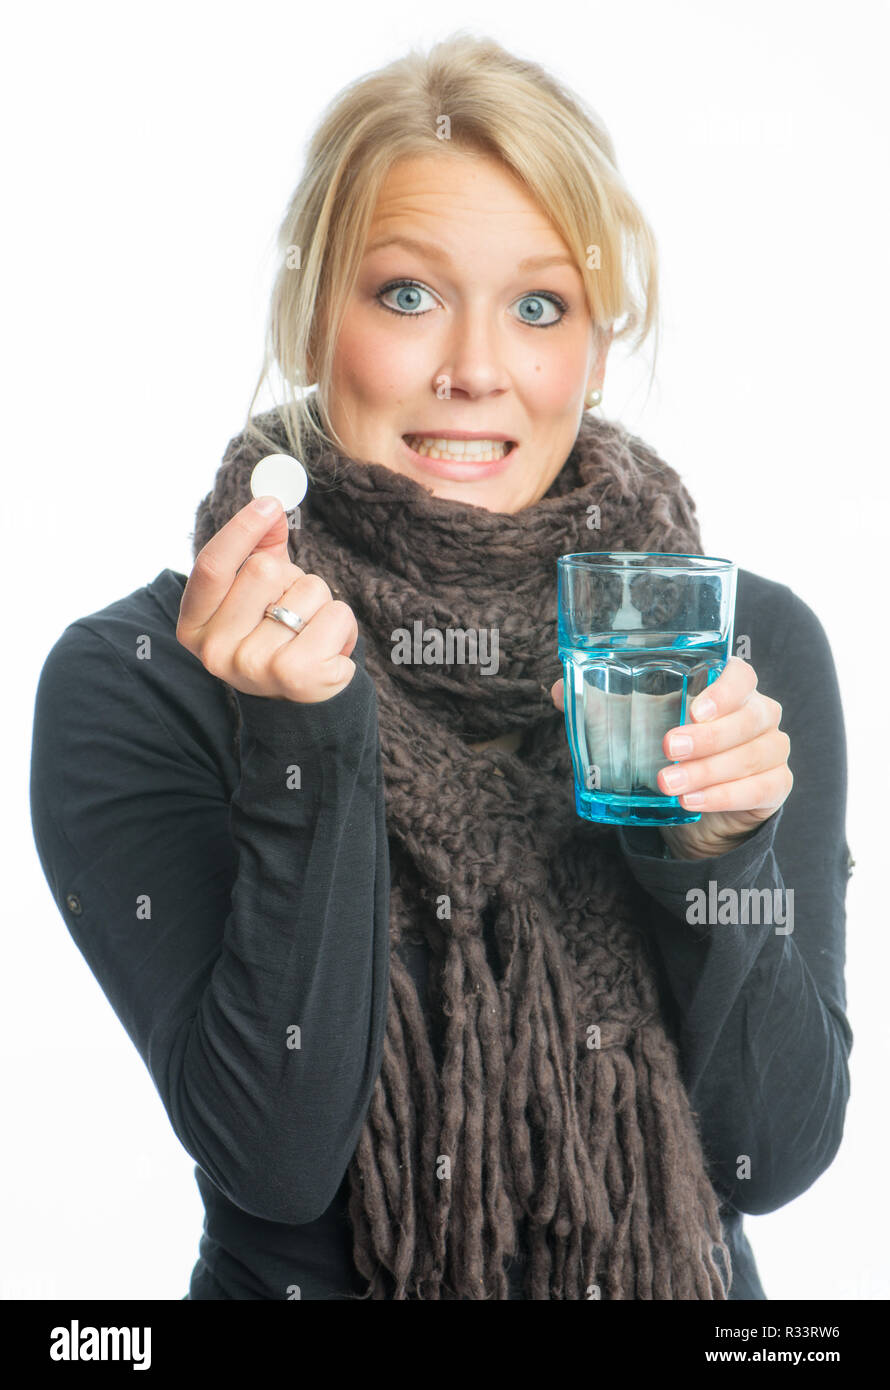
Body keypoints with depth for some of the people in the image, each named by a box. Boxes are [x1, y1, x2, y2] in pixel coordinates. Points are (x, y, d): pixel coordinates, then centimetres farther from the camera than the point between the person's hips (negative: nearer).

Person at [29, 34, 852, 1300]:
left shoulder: (756, 642, -3)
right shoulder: (137, 675, -8)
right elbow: (270, 1165, -12)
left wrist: (715, 855, -18)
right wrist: (307, 752, -21)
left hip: (680, 1283, 2)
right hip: (307, 1280, -1)